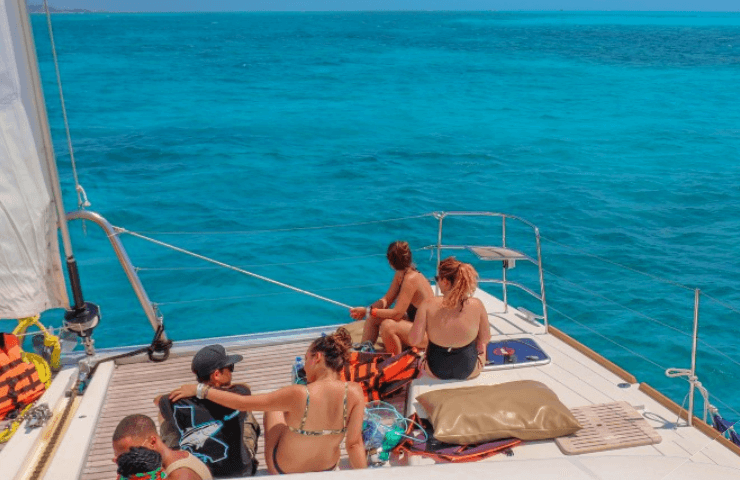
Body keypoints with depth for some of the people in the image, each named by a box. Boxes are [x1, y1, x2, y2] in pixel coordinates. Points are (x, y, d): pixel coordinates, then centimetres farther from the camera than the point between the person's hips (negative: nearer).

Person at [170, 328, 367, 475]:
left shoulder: (299, 395, -32)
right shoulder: (355, 392, -24)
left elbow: (243, 403, -23)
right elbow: (355, 444, -17)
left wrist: (199, 389, -12)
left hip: (284, 471, -3)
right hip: (327, 470, 3)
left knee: (274, 407, 24)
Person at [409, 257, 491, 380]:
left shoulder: (428, 306, -23)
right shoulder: (477, 305, -20)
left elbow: (414, 341, -19)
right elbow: (485, 339, -6)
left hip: (436, 372, 0)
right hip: (469, 371, 0)